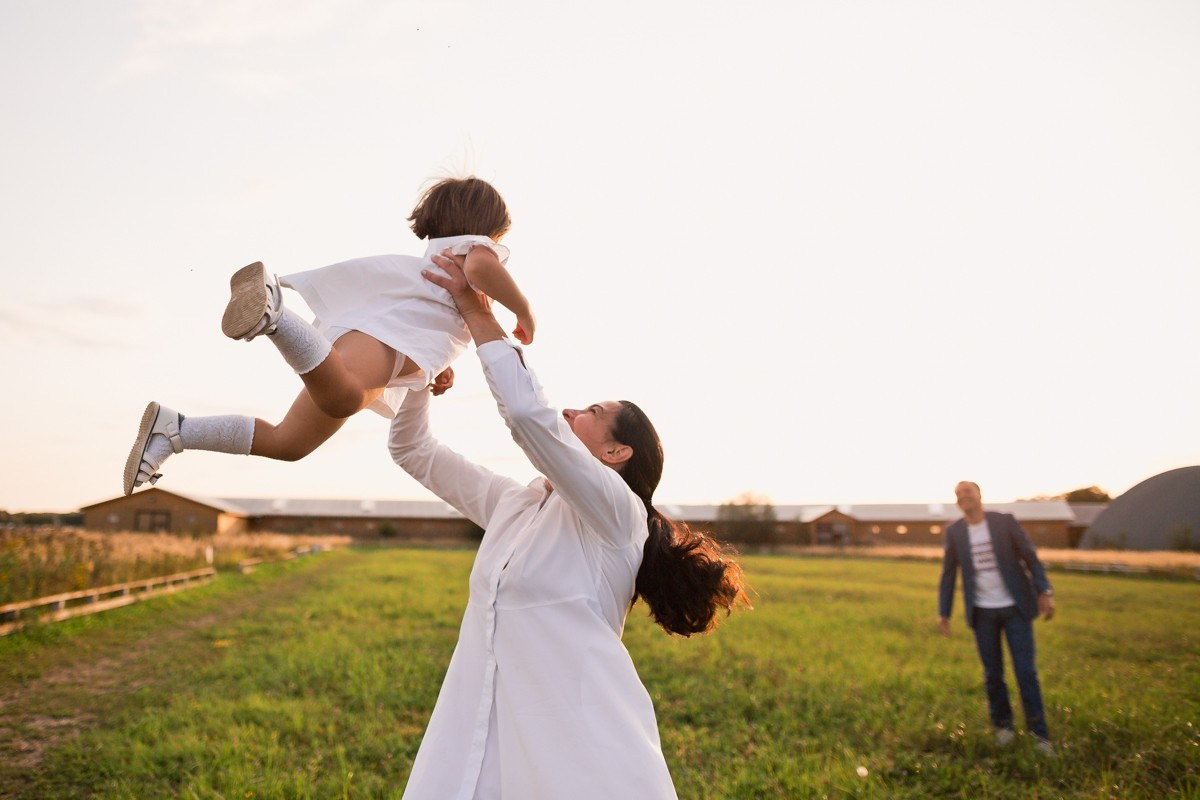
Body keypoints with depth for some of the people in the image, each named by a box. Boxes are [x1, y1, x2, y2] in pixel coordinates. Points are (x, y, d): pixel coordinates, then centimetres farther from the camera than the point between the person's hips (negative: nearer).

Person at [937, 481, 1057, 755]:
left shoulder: (1006, 522, -5)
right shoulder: (954, 532, 0)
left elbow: (1030, 557, -6)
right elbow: (948, 573, 4)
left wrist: (1045, 592, -17)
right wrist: (943, 612, 2)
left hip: (1015, 607, -2)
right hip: (982, 611, 2)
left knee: (1026, 671, -3)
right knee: (993, 673, 6)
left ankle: (1039, 733, 7)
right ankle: (1003, 725, 26)